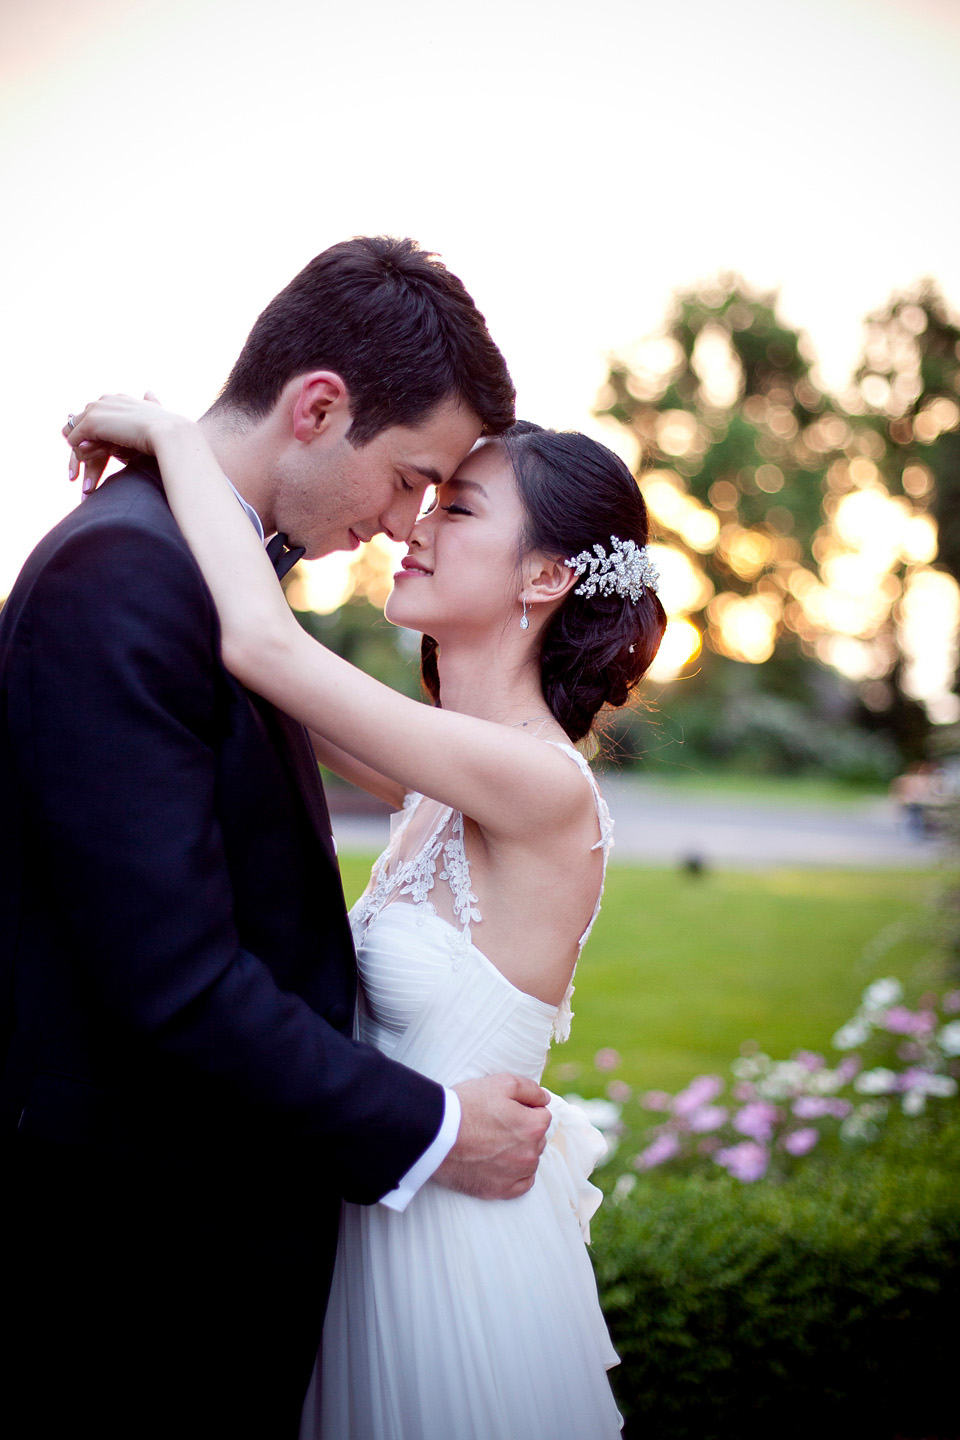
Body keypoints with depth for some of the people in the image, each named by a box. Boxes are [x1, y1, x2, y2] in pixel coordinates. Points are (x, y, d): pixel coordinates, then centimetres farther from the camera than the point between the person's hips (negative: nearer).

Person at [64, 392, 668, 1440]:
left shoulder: (544, 788, -24)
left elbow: (265, 644, -30)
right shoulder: (442, 785, 1)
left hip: (459, 1242, -7)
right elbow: (280, 677, 15)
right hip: (382, 1223, 8)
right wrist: (178, 470, 3)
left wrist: (172, 433, -18)